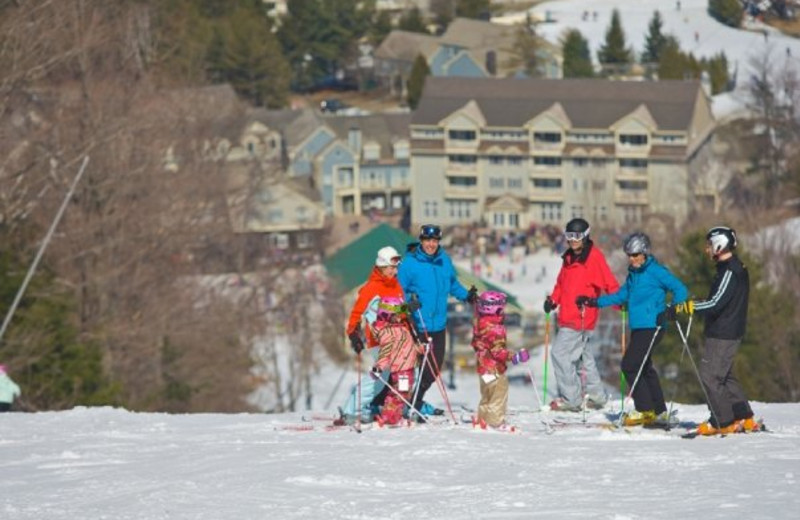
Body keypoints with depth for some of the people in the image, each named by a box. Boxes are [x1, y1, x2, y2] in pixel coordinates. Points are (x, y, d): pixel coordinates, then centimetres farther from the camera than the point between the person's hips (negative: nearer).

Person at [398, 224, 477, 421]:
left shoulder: (444, 261, 6)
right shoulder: (410, 263, -9)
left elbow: (452, 284, 20)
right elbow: (399, 290, -7)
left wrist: (466, 295, 7)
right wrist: (409, 301, -25)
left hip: (438, 324, 5)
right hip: (416, 325, -5)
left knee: (434, 367, 8)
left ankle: (416, 401, 25)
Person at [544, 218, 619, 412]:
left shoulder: (594, 257, -10)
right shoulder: (569, 258, 15)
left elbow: (609, 283, -14)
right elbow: (562, 283, 23)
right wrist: (553, 300, 8)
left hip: (582, 317, -9)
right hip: (568, 317, 9)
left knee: (560, 353, -12)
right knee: (582, 356, 16)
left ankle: (571, 399, -8)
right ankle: (596, 396, 26)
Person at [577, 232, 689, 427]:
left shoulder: (655, 271, -9)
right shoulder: (633, 273, 15)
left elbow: (680, 289, -12)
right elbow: (622, 295, 28)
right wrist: (594, 302, 24)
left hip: (651, 327, -9)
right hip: (638, 328, 9)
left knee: (630, 365, -12)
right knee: (644, 369, 13)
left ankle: (644, 411, -6)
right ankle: (659, 413, 20)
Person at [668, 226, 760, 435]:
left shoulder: (729, 272, -18)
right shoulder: (735, 268, 14)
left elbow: (715, 304, -27)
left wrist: (685, 308, -28)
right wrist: (695, 306, 14)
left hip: (722, 335, -10)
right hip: (729, 332, 10)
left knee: (710, 376, -6)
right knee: (725, 376, 17)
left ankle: (724, 422, -3)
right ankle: (745, 418, 18)